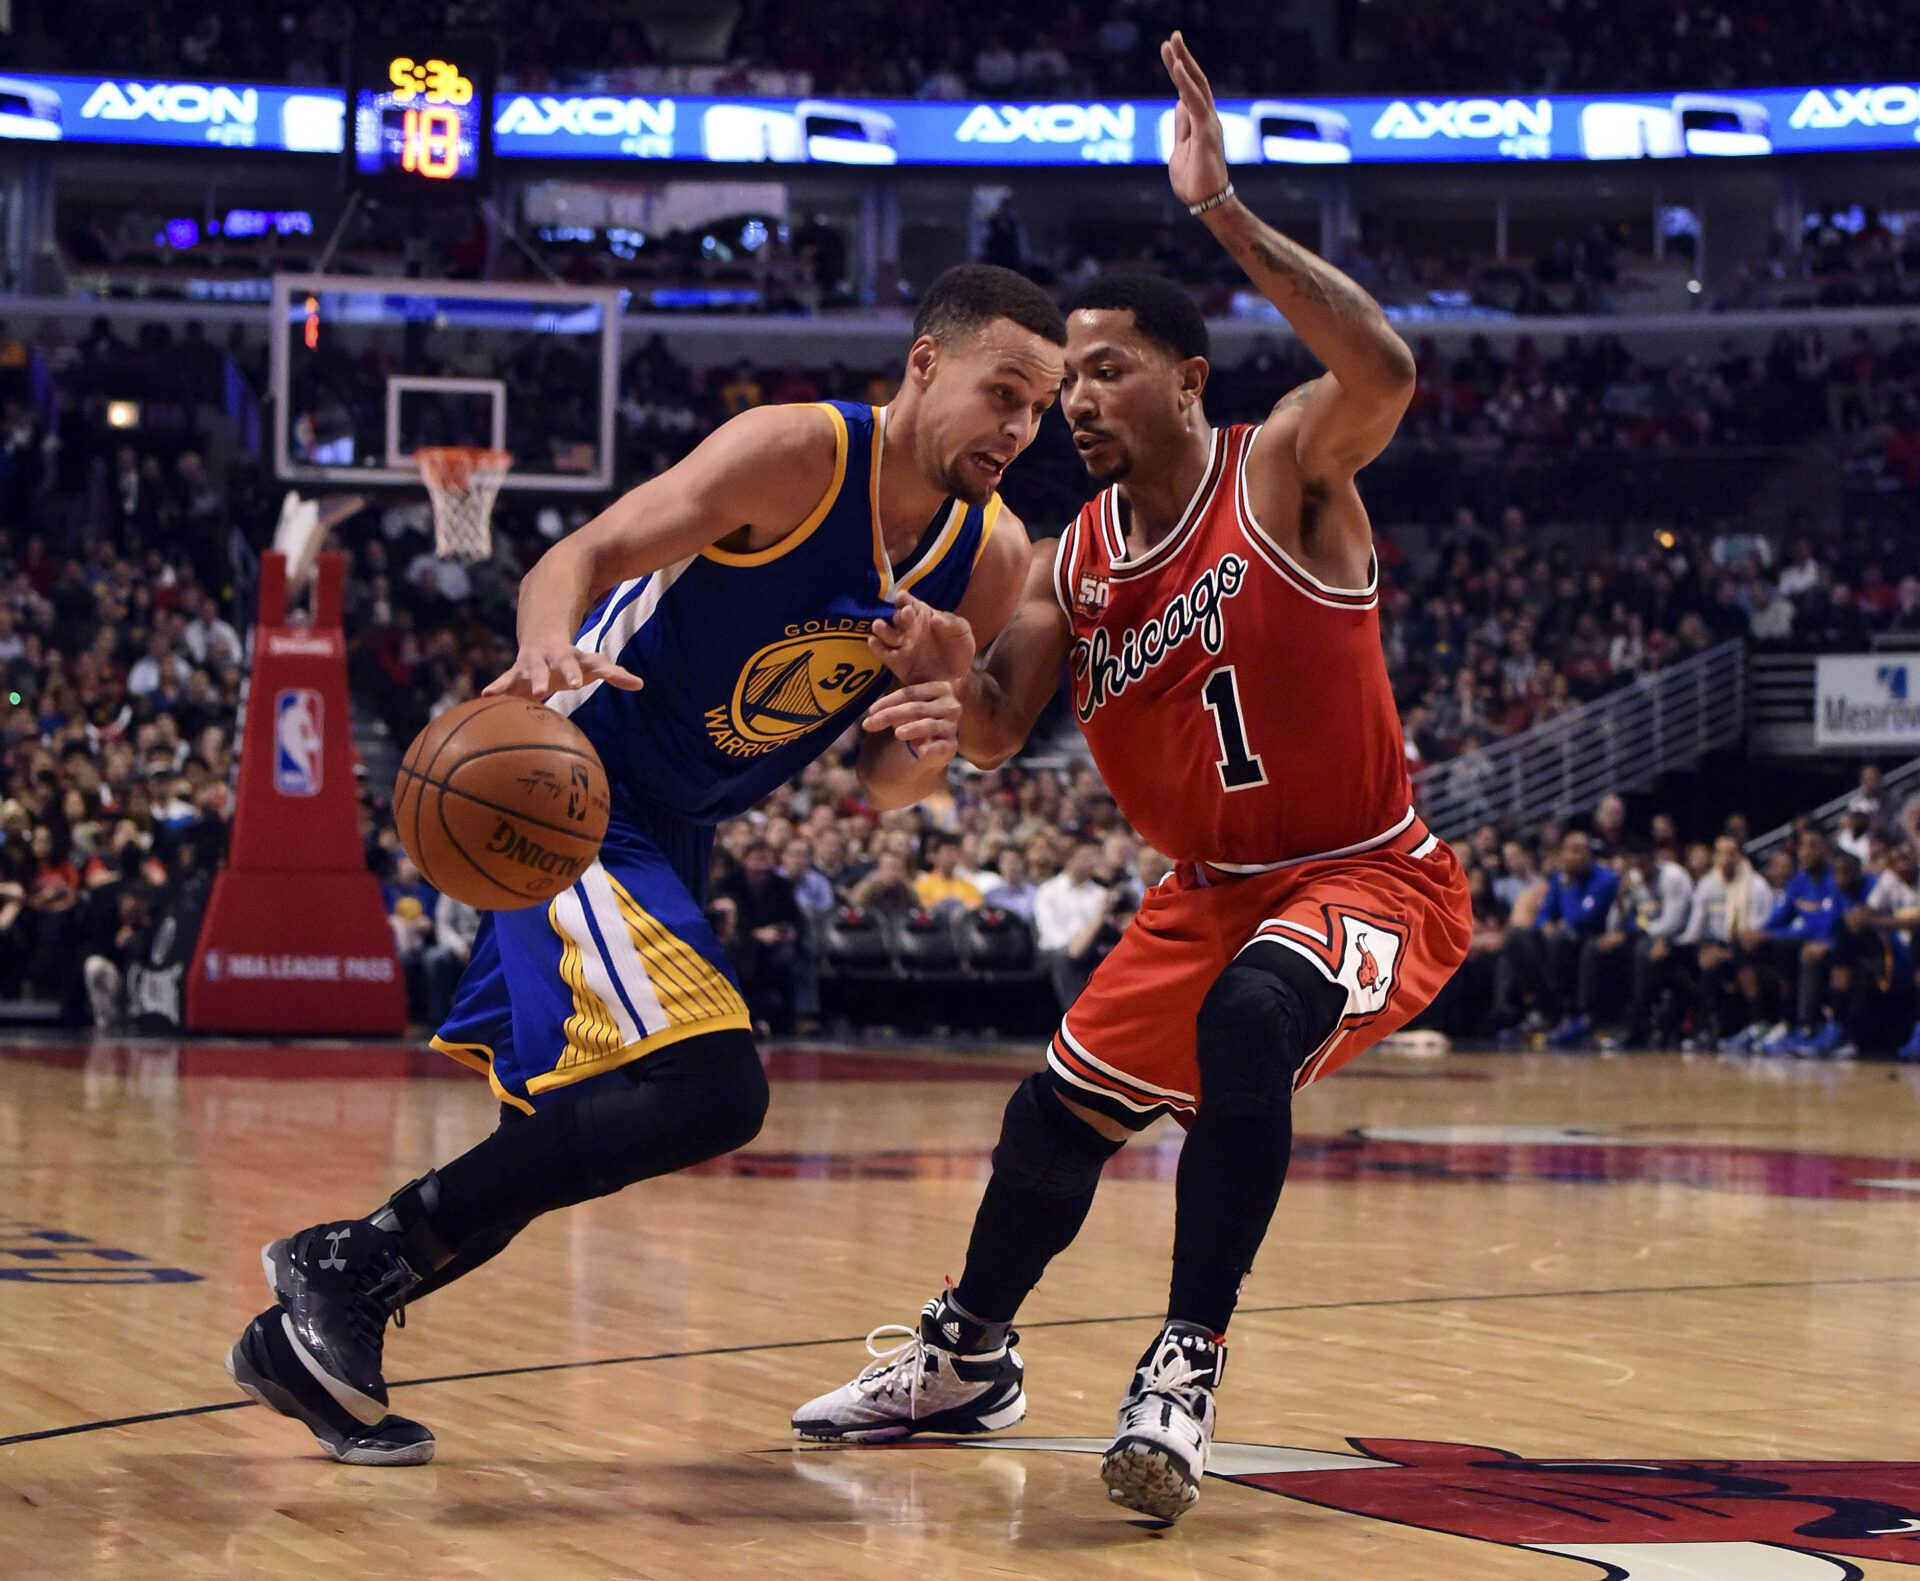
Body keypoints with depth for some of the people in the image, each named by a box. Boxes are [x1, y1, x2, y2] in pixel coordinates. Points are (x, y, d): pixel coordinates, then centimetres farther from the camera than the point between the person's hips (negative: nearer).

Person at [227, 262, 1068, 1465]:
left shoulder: (994, 559, 0)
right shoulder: (801, 453, -19)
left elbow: (879, 791, 6)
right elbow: (576, 560, -24)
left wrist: (922, 753, -18)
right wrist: (550, 650, -46)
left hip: (675, 828, 9)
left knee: (576, 1143, 13)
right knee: (710, 1091, -24)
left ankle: (306, 1338, 27)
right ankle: (350, 1261, -14)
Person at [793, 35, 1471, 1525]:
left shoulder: (1284, 472, -16)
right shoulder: (1073, 563, 2)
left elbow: (1383, 366, -38)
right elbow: (999, 734, 0)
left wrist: (1224, 212, -42)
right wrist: (945, 656, -23)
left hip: (1371, 878, -7)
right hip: (1209, 891, 7)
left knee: (1248, 1017, -36)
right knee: (1056, 1115, 10)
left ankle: (1186, 1371, -31)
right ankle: (967, 1358, 37)